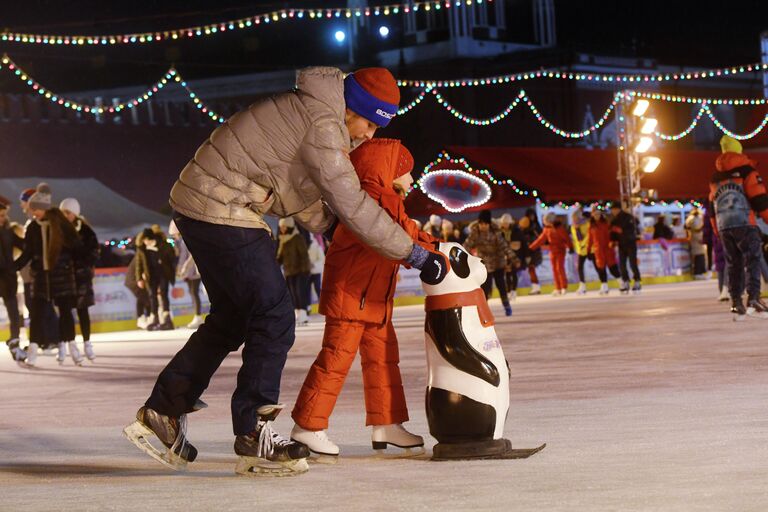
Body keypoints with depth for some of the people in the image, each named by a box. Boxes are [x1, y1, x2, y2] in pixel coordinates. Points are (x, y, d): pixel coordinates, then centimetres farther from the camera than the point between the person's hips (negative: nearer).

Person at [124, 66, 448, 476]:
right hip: (222, 212, -11)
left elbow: (304, 197, 22)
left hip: (200, 206, 11)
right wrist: (416, 255, -16)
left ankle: (161, 413, 25)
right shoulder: (321, 123, -19)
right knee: (274, 317, -7)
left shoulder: (311, 113, 13)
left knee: (231, 319, 19)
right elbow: (352, 206, -20)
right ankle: (253, 437, -4)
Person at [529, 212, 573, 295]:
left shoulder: (560, 227, -10)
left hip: (560, 250, -5)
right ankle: (558, 289, 8)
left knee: (560, 268, -11)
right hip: (552, 251, 5)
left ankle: (564, 287, -3)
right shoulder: (547, 229, 4)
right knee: (554, 269, 4)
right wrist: (531, 247, 7)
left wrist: (570, 247, -23)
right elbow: (541, 239, 8)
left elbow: (566, 238, -13)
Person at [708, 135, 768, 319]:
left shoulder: (715, 178, 17)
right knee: (753, 261, -6)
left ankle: (736, 302, 7)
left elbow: (712, 206, 19)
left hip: (724, 226, 5)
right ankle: (753, 298, -22)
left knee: (733, 264, 11)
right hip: (744, 223, -5)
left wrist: (718, 231, 24)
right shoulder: (747, 170, -1)